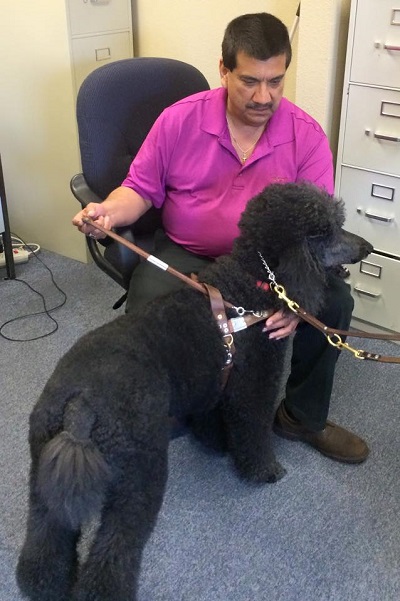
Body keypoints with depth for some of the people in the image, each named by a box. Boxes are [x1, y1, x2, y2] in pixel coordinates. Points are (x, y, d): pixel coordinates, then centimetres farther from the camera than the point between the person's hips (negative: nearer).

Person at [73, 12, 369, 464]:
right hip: (185, 256, -1)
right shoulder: (179, 120, -8)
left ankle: (303, 416, 5)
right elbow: (142, 188, 3)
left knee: (334, 300, -21)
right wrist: (111, 211, -21)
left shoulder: (307, 136, -8)